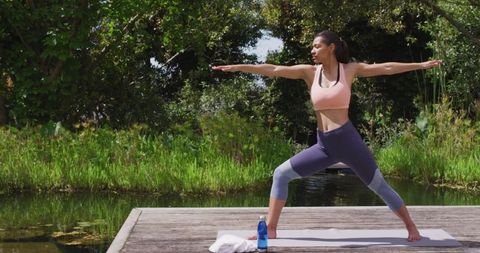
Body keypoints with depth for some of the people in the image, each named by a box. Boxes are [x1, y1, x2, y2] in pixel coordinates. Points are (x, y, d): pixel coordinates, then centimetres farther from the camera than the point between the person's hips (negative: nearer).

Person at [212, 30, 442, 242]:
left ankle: (411, 227, 19)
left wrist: (421, 65, -2)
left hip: (347, 140, -4)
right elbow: (273, 70, 1)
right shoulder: (310, 72, 6)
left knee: (379, 186, 2)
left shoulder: (350, 69, 1)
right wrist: (237, 67, -3)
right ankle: (270, 229, 1)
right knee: (281, 174, -2)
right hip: (324, 146, 4)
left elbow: (386, 68, 0)